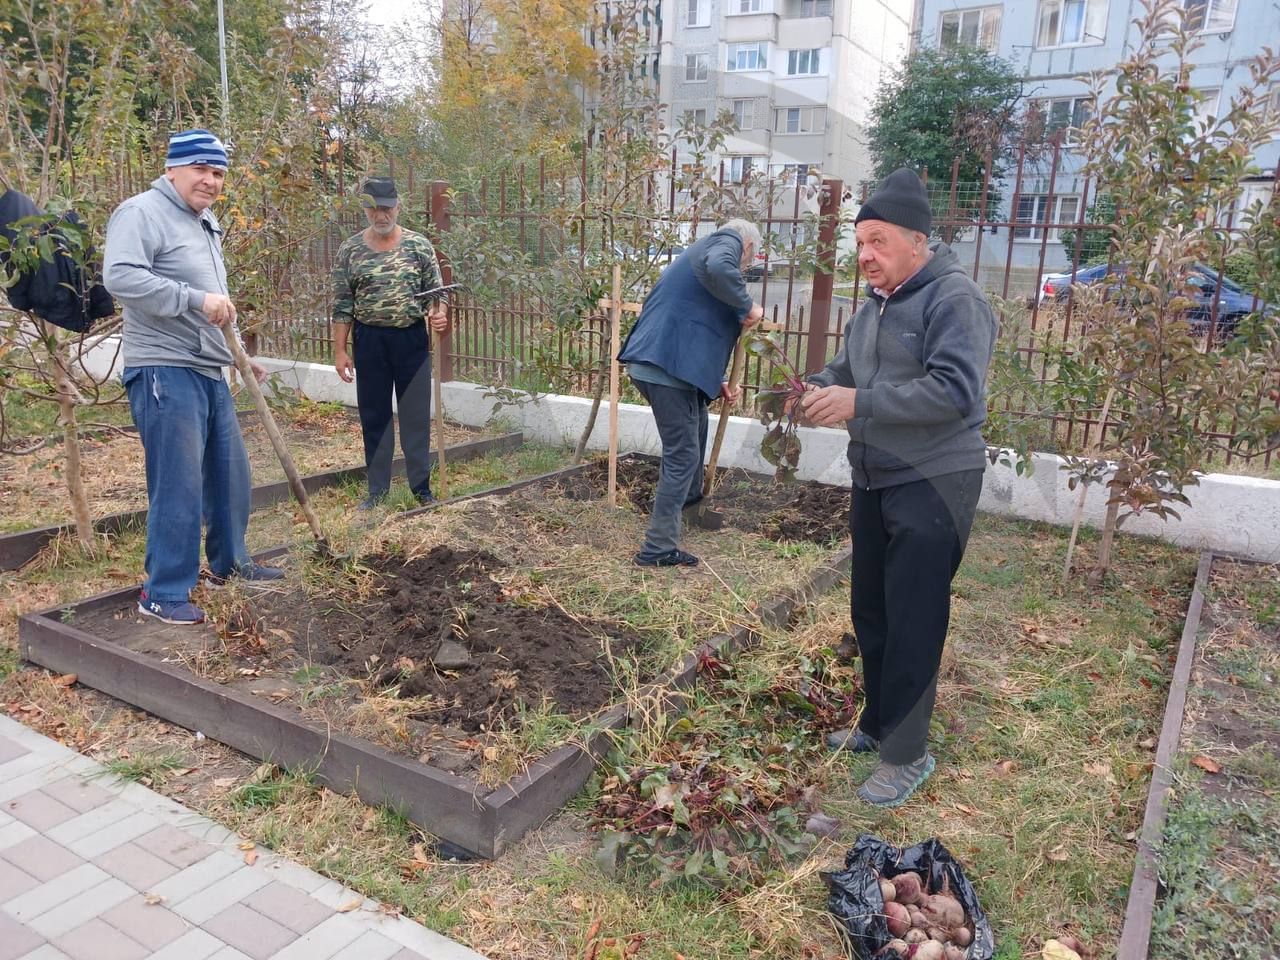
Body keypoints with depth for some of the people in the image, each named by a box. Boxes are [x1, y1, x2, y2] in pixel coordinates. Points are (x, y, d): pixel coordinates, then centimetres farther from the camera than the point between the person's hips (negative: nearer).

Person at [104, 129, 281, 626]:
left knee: (230, 472, 16)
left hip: (209, 371, 9)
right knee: (179, 483, -9)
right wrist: (196, 299, -27)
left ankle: (229, 562, 32)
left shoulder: (207, 224, 20)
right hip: (164, 371, -9)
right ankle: (164, 593, 3)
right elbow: (120, 276, -24)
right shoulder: (142, 212, -9)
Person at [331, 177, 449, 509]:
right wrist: (340, 350, -1)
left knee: (416, 415, 4)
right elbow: (342, 304, 2)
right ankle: (377, 488, 19)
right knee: (374, 416, 8)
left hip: (412, 338, -1)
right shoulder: (350, 250, 1)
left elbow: (436, 291, 2)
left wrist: (438, 313, -21)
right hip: (370, 341, 1)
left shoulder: (419, 245, 0)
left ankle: (422, 487, 15)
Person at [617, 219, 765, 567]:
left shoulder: (702, 250, 29)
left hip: (651, 361, 10)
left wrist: (717, 381, 24)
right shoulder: (728, 242, 0)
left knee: (697, 423, 31)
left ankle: (690, 499, 48)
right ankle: (658, 548, 2)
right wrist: (747, 306, -13)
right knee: (683, 455, -3)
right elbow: (717, 268, -28)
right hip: (667, 368, -10)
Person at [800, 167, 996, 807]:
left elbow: (956, 390, -26)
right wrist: (816, 390, -2)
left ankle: (906, 753, 12)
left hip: (932, 486, -9)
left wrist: (858, 403, -28)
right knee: (870, 614, 17)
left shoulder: (954, 300, -15)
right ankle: (878, 722, 34)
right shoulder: (875, 306, 13)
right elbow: (847, 370, 21)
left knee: (912, 625, -2)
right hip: (874, 481, 9)